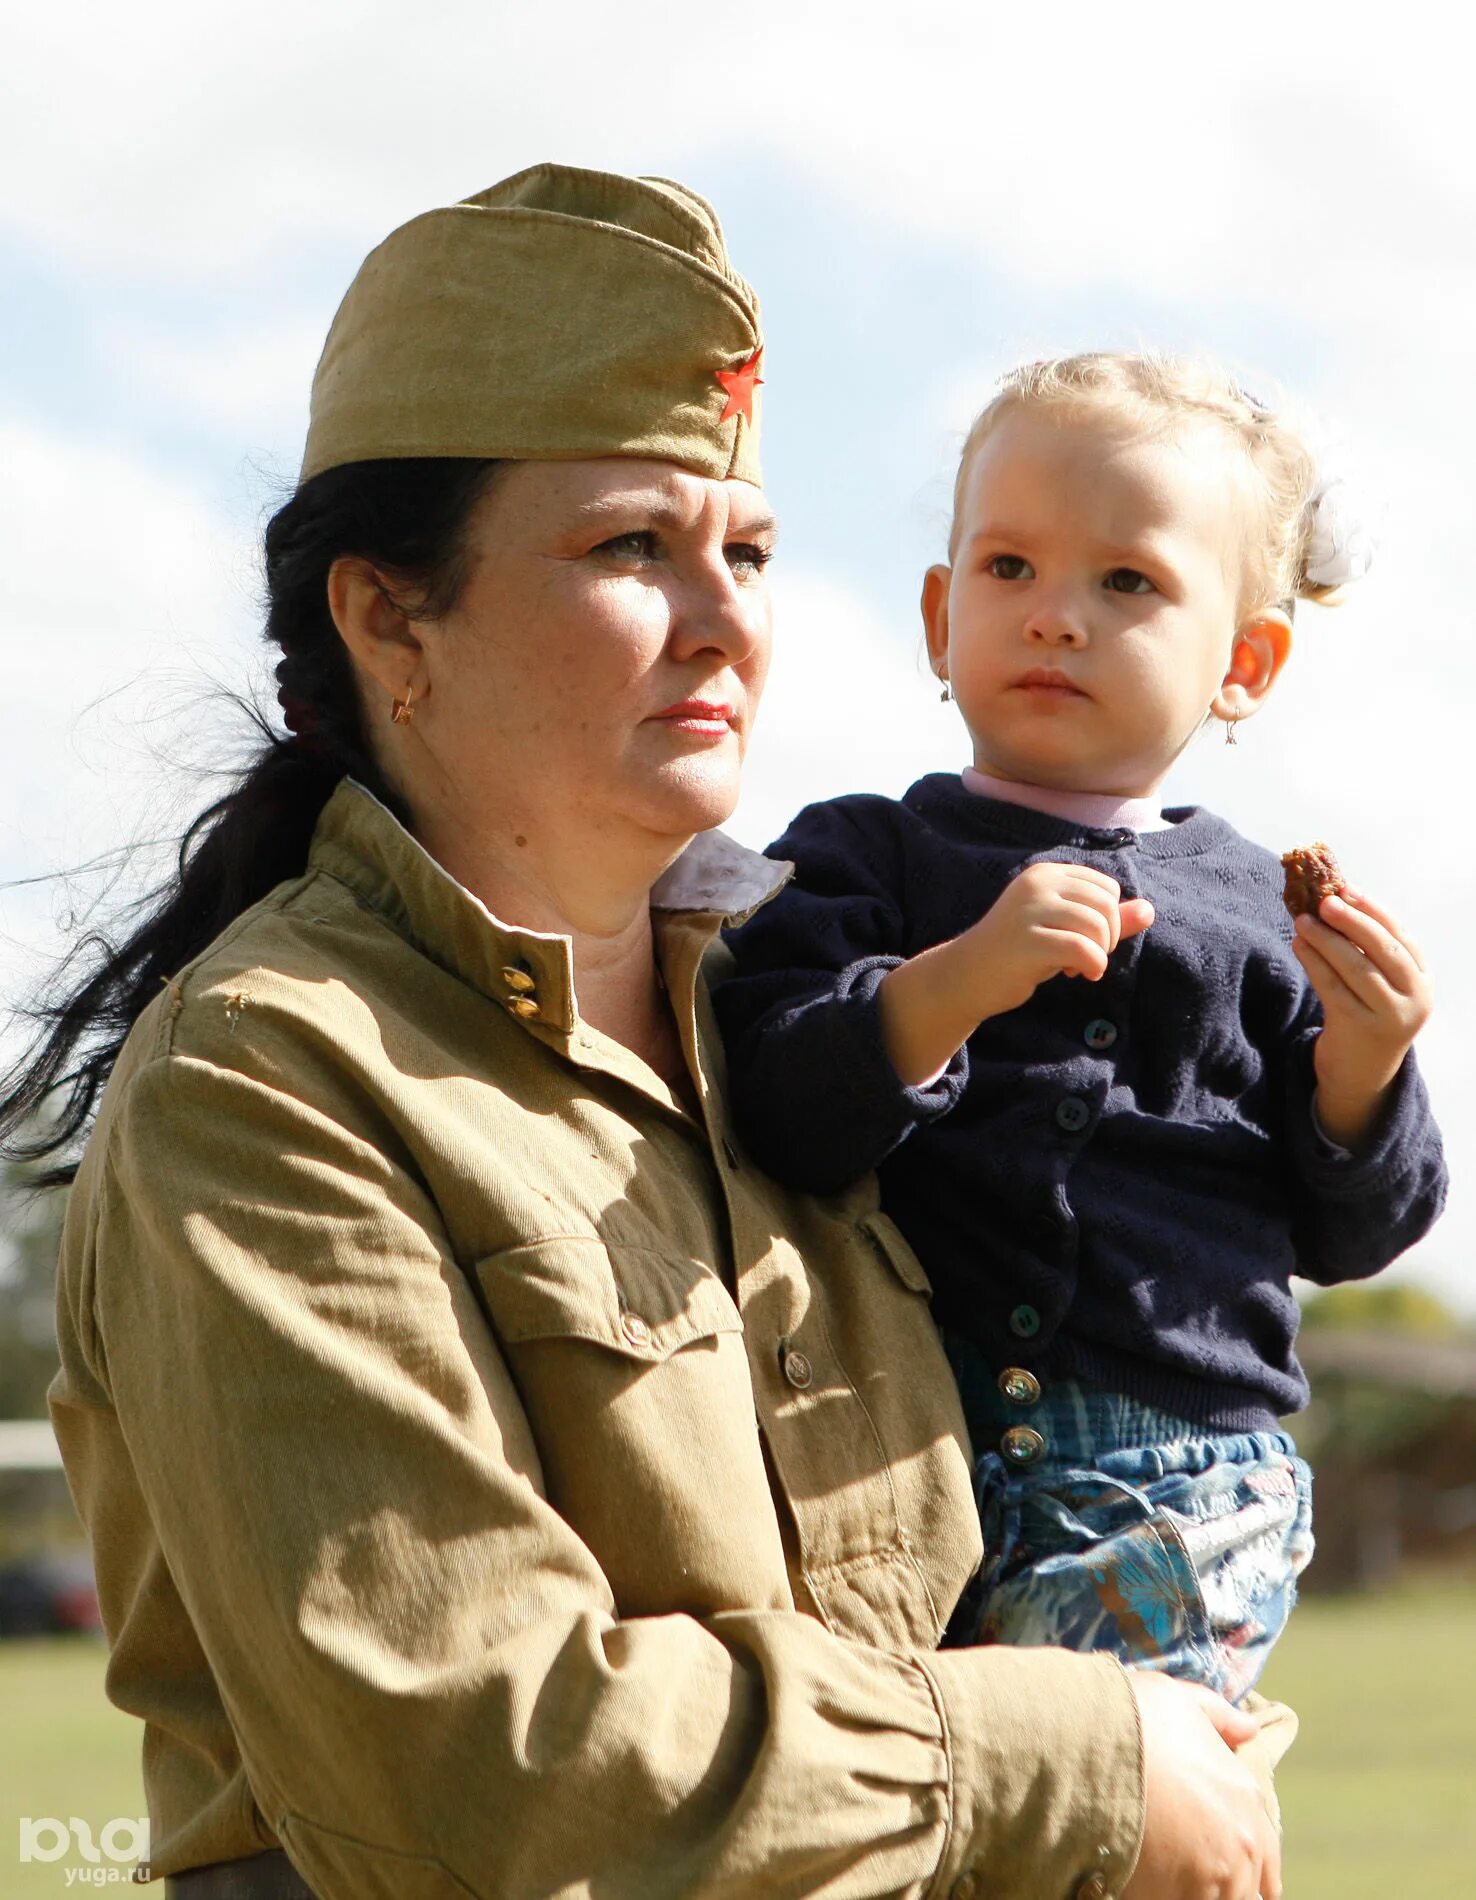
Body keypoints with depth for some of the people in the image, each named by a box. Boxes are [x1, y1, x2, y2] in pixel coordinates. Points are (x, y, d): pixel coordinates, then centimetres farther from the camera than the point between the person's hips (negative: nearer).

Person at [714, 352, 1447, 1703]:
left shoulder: (1265, 912, 13)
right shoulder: (864, 859, 9)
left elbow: (1342, 1235, 14)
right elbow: (772, 1120, -7)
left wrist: (1362, 1082, -5)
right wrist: (952, 985, -21)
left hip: (1176, 1485, 0)